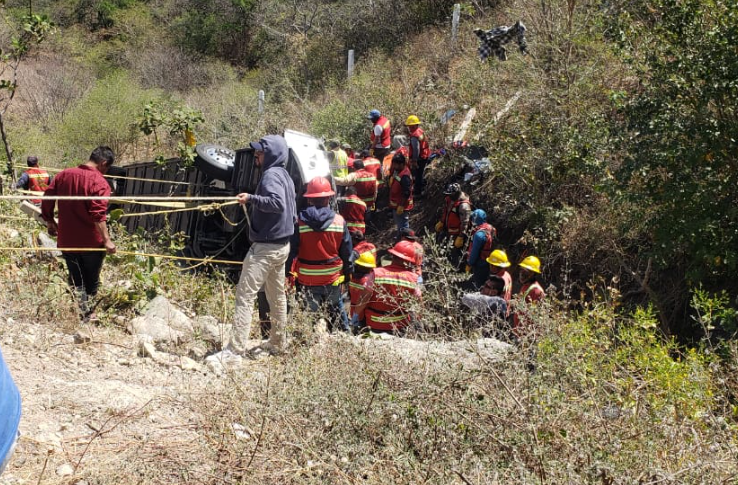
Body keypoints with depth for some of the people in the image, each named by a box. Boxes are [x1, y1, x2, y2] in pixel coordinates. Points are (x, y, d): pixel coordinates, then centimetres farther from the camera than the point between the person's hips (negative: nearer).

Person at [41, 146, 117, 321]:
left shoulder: (63, 175, 1)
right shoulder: (99, 182, -17)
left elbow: (46, 202, 6)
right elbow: (98, 215, -26)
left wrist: (50, 223, 20)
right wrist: (107, 240, -25)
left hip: (67, 241, 4)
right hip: (91, 242, -4)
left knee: (76, 280, 17)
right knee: (91, 281, 15)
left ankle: (83, 312, 17)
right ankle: (89, 314, 22)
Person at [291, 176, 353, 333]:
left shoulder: (299, 222, -12)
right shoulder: (339, 221, -6)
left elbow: (292, 250, -8)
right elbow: (347, 251, 1)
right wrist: (348, 272, 14)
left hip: (308, 279, -2)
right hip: (333, 278, 2)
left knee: (311, 312, 8)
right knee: (337, 309, 21)